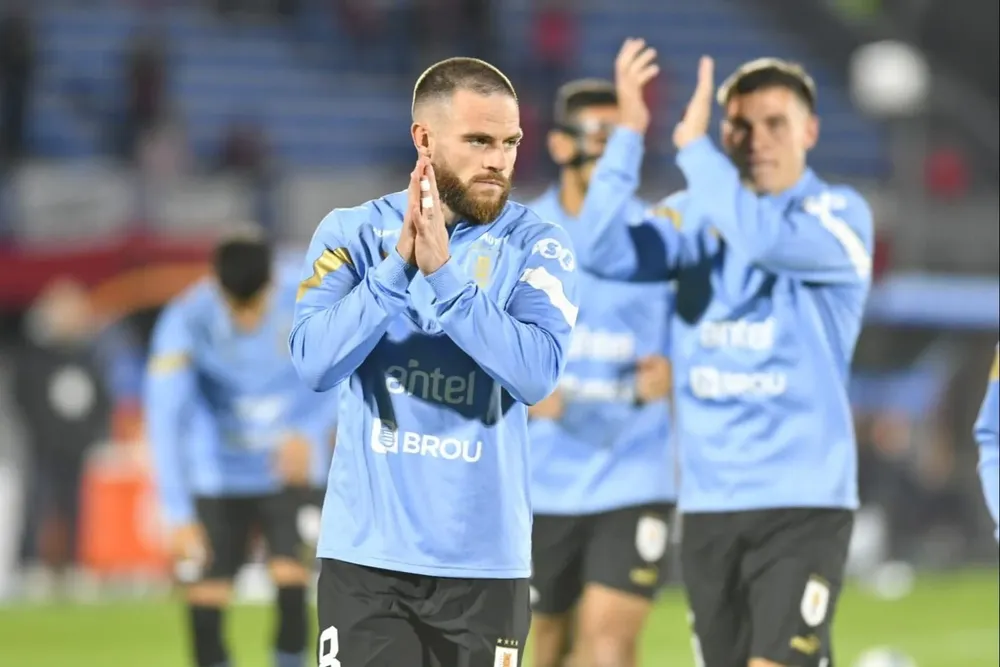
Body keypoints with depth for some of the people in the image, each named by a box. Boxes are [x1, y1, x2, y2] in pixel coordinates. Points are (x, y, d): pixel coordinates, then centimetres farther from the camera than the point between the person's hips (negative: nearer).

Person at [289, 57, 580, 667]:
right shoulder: (352, 233, 2)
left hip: (485, 561, 0)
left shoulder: (537, 247, 0)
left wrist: (443, 273, -22)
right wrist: (399, 263, -21)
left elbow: (538, 373, -16)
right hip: (367, 554, 0)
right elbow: (316, 363, -12)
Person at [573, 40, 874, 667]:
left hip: (803, 498, -5)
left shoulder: (841, 214, -5)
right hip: (709, 498, 5)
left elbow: (763, 237, -26)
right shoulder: (698, 214, 8)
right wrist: (630, 132, -17)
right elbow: (605, 252, -9)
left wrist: (693, 145, -20)